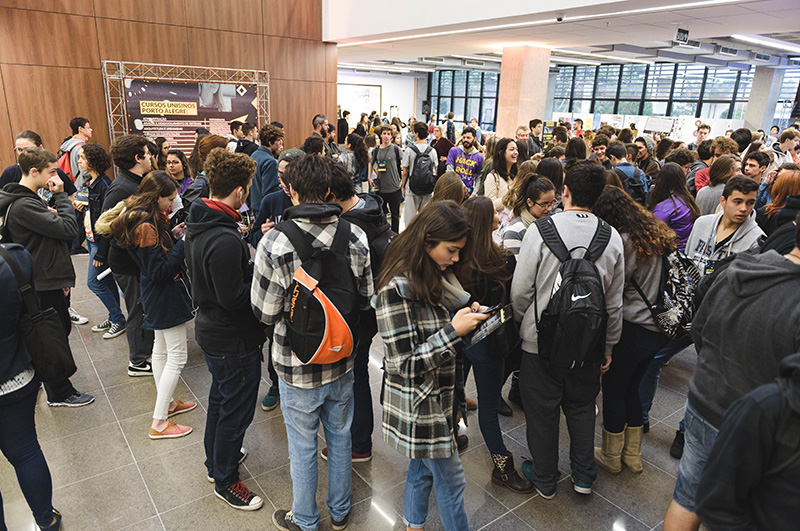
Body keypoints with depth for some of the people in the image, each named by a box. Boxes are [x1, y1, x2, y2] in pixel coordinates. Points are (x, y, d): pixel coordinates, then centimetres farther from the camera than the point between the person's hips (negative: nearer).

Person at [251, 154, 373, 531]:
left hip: (298, 366, -3)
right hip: (342, 359, 4)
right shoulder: (355, 237, -12)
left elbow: (264, 312, -15)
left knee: (303, 447, 17)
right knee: (340, 437, 23)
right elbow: (366, 298, -1)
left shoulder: (275, 242, -23)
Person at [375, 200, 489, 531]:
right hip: (418, 403, -8)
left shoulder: (436, 277, 3)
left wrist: (467, 316, -2)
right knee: (451, 481, 10)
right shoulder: (397, 289, -25)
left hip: (440, 396, 8)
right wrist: (453, 330, -25)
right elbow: (404, 364, -24)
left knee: (424, 469, 25)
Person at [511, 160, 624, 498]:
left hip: (542, 340, -3)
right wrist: (608, 346, 14)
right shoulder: (613, 238, -5)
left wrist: (523, 322, 7)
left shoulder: (541, 230, -17)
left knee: (542, 410, 14)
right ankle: (584, 476, 37)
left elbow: (520, 291, -14)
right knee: (582, 407, 23)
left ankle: (544, 480, 33)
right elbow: (614, 302, 1)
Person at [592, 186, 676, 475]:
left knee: (613, 391, 9)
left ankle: (611, 457, 26)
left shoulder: (623, 241, -19)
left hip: (631, 329, -8)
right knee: (631, 388, 21)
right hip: (657, 328, 8)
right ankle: (633, 455, 34)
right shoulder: (656, 232, 7)